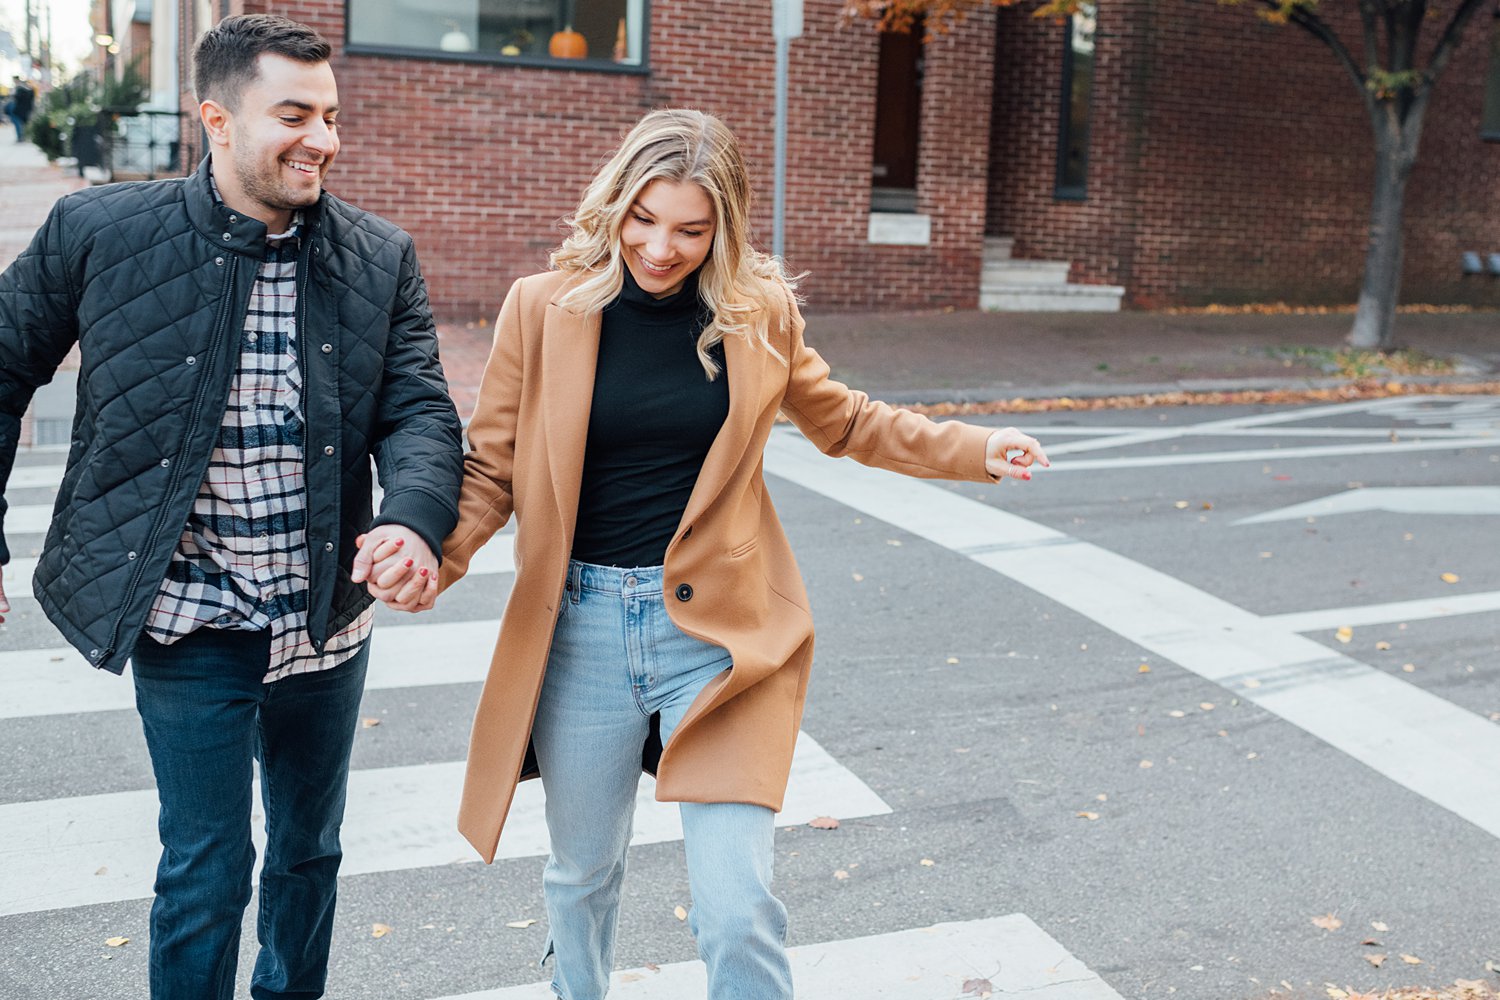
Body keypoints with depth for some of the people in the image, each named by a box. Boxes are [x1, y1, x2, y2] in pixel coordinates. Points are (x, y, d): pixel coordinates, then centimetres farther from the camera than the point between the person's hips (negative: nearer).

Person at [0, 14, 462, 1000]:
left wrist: (413, 520, -28)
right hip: (189, 623, -3)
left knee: (309, 848, 21)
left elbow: (420, 410, -7)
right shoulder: (97, 231, -9)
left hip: (327, 619, 3)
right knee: (207, 870, 6)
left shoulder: (381, 259, -3)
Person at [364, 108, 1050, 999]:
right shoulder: (544, 307, -4)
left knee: (737, 908, -7)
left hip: (715, 624, -1)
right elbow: (492, 466, 1)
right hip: (582, 626, 1)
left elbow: (842, 419, 15)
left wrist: (975, 450, 5)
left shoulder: (758, 313, -1)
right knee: (582, 874, 19)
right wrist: (436, 556, -18)